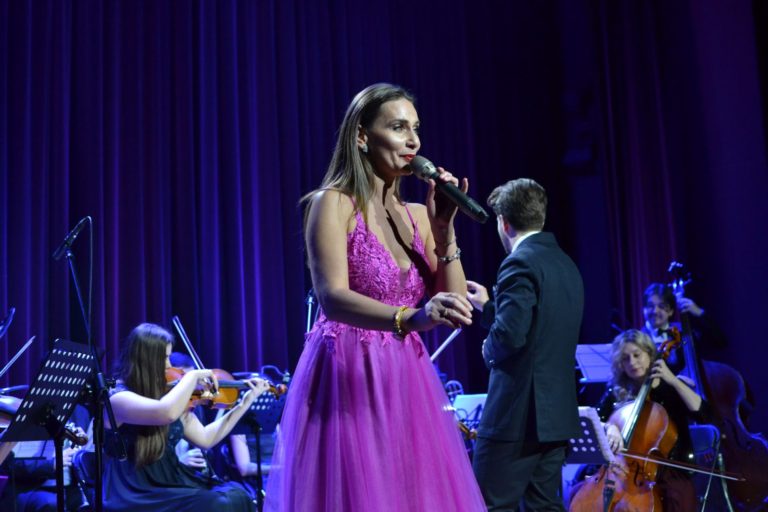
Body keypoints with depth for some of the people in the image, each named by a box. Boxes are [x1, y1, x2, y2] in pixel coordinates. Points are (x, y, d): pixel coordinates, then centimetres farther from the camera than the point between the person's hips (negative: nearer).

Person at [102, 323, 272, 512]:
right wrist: (193, 376, -18)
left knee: (237, 496, -15)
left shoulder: (164, 394, 9)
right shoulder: (117, 398, -14)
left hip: (171, 484, 7)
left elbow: (205, 438, 14)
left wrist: (246, 401, 11)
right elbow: (167, 413, -34)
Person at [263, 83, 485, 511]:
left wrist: (444, 229, -5)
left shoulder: (415, 215, 11)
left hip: (407, 384, 6)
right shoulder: (333, 204, -7)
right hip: (350, 383, -6)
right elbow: (333, 298, -23)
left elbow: (455, 309, 5)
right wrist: (411, 318, -39)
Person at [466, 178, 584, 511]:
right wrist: (489, 306, 24)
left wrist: (488, 348, -4)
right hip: (557, 411, 9)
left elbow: (510, 334, -24)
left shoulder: (520, 263, -14)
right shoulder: (565, 264, 14)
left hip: (518, 412, -9)